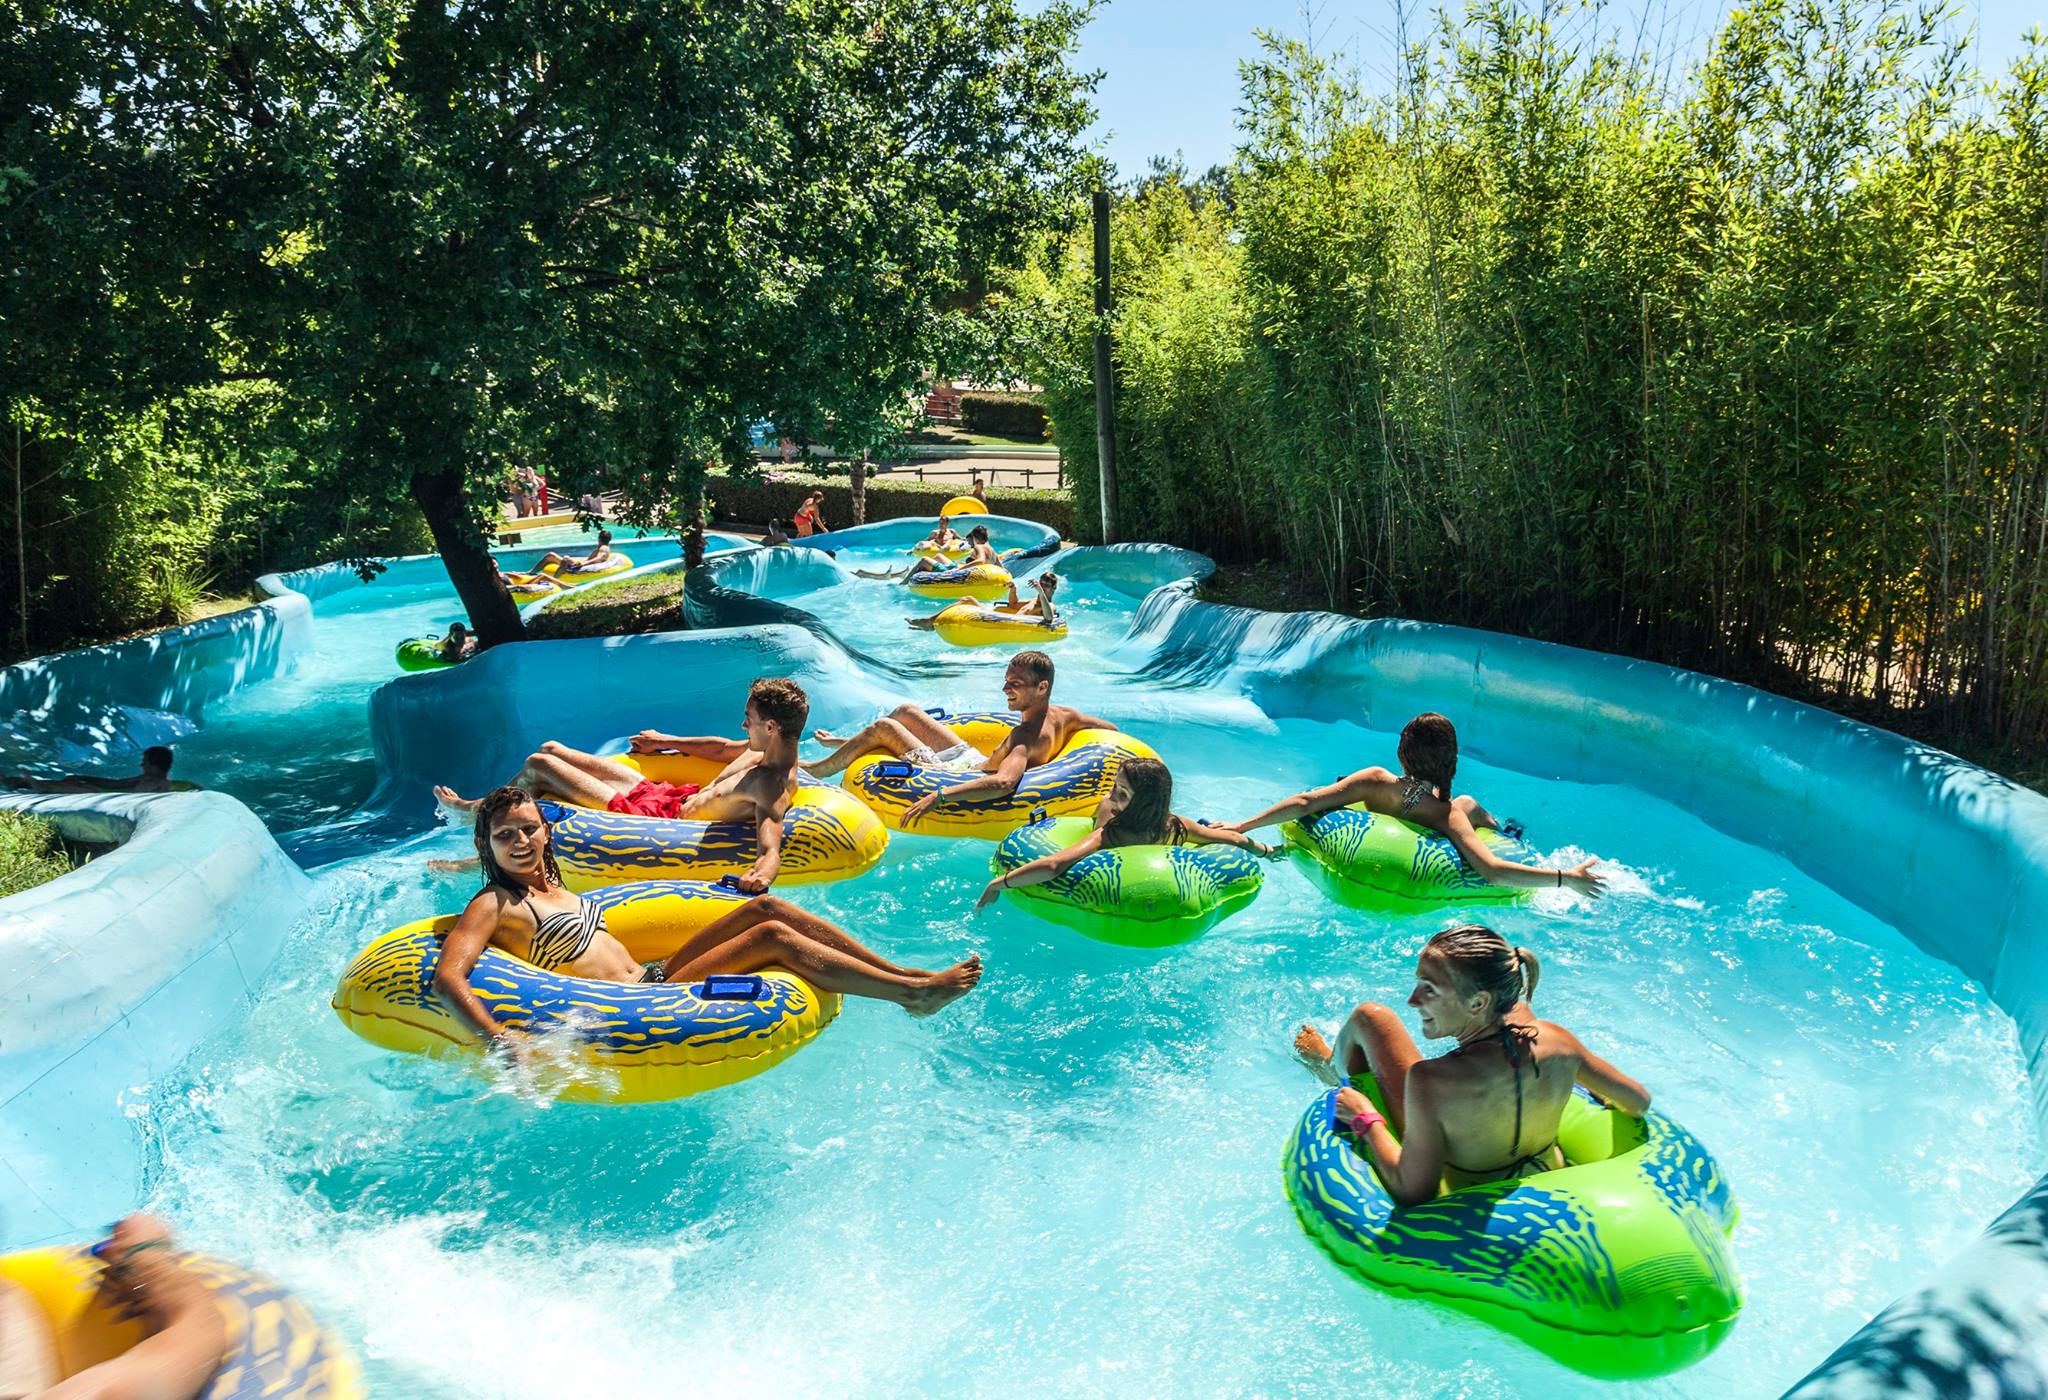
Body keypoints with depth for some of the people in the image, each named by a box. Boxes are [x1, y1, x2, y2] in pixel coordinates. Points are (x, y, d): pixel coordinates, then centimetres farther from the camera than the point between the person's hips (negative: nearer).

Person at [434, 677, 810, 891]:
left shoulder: (772, 787, -31)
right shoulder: (767, 750, -3)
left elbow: (772, 848, -44)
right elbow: (723, 748, 17)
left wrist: (761, 874, -68)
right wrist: (666, 742, 27)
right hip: (664, 793, 9)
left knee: (538, 766, 1)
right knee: (551, 749, 20)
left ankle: (477, 810, 30)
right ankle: (487, 804, 40)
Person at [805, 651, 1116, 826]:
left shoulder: (1026, 737, -36)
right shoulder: (1062, 714, -12)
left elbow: (1004, 782, -54)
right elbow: (1110, 728, 5)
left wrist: (939, 797, -58)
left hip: (955, 777, -9)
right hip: (978, 760, 9)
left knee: (883, 727, -7)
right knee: (906, 711, 19)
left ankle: (814, 771, 14)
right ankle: (846, 744, 46)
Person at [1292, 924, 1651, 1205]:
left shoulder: (1430, 1081, -40)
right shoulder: (1559, 1042, -26)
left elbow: (1413, 1193, -31)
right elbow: (1640, 1102, -9)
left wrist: (1367, 1121, -16)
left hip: (1459, 1195, -4)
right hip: (1548, 1174, 4)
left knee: (1370, 1018, 3)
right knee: (1512, 1000, 17)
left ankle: (1334, 1068, 41)